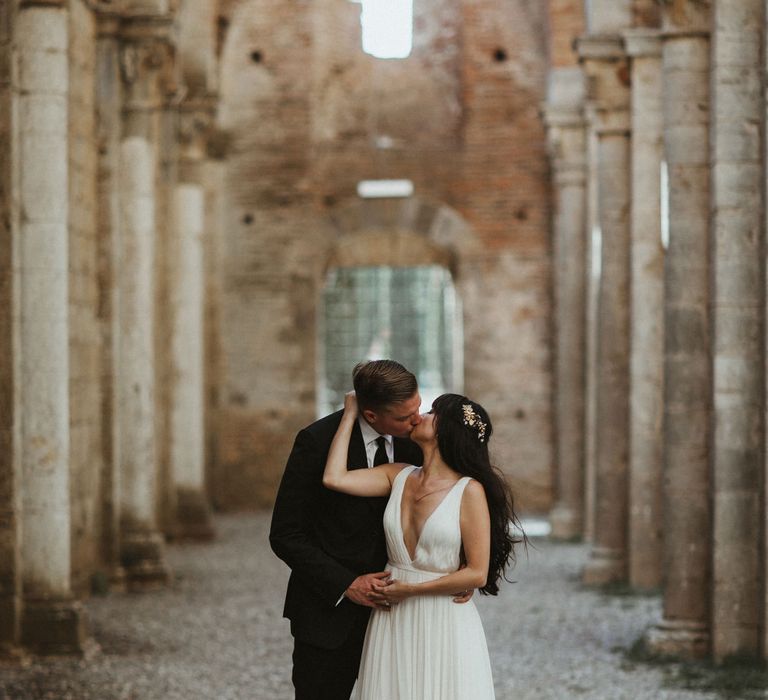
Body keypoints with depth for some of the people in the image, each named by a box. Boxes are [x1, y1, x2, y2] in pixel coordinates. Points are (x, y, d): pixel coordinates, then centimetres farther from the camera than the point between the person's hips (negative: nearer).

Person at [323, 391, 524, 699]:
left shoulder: (470, 491, -12)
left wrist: (410, 589, -10)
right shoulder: (399, 475, 4)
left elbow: (477, 574, -13)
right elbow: (334, 478, -8)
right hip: (393, 622, 5)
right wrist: (350, 414, -2)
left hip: (444, 625, -5)